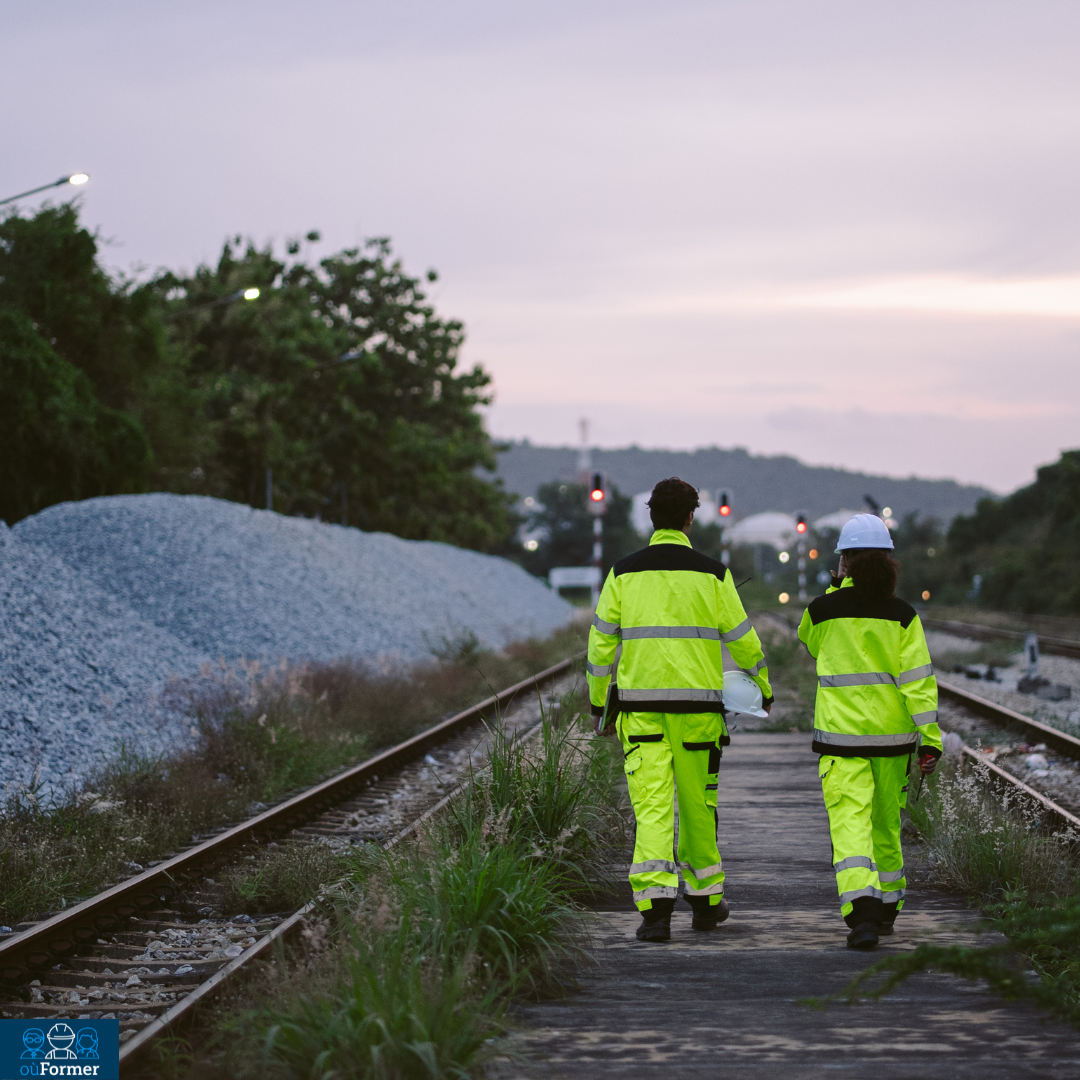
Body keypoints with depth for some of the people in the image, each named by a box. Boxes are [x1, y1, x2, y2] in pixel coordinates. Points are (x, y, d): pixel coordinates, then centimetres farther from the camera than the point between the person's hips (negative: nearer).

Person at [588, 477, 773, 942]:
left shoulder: (624, 573, 2)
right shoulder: (712, 574, -1)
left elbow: (602, 642, 4)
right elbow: (741, 638, 7)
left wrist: (599, 704, 14)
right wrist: (764, 687, 24)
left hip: (639, 707, 0)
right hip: (697, 707, 0)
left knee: (652, 808, -2)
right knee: (698, 804, 15)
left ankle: (655, 909, -16)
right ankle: (705, 901, 27)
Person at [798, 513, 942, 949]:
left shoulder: (823, 610, -4)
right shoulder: (902, 615, -3)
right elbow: (917, 678, -8)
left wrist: (837, 589, 17)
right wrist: (930, 737, -7)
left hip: (841, 732, -2)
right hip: (892, 733, 3)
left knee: (850, 822, -7)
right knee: (886, 821, 20)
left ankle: (861, 911, -26)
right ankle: (887, 907, 34)